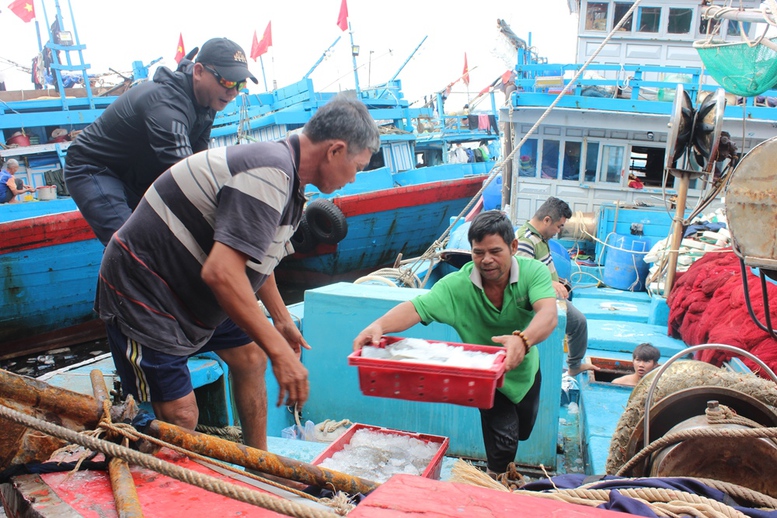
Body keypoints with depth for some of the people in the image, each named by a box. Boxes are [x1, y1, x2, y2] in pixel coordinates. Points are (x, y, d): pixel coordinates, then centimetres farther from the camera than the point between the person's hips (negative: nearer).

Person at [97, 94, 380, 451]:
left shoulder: (282, 170, 5)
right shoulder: (271, 173, -29)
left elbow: (254, 256, 20)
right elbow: (221, 272, -37)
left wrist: (282, 320, 28)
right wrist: (279, 350, -32)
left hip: (195, 293, 10)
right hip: (143, 293, -10)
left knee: (249, 359, 16)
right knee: (180, 418, -10)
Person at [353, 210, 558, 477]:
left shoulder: (533, 272, -28)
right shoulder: (456, 285, -29)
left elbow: (548, 313, -45)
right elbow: (417, 307, -41)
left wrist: (523, 339, -68)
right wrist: (379, 325, -62)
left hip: (525, 370, 3)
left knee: (522, 432, 22)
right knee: (504, 437, -10)